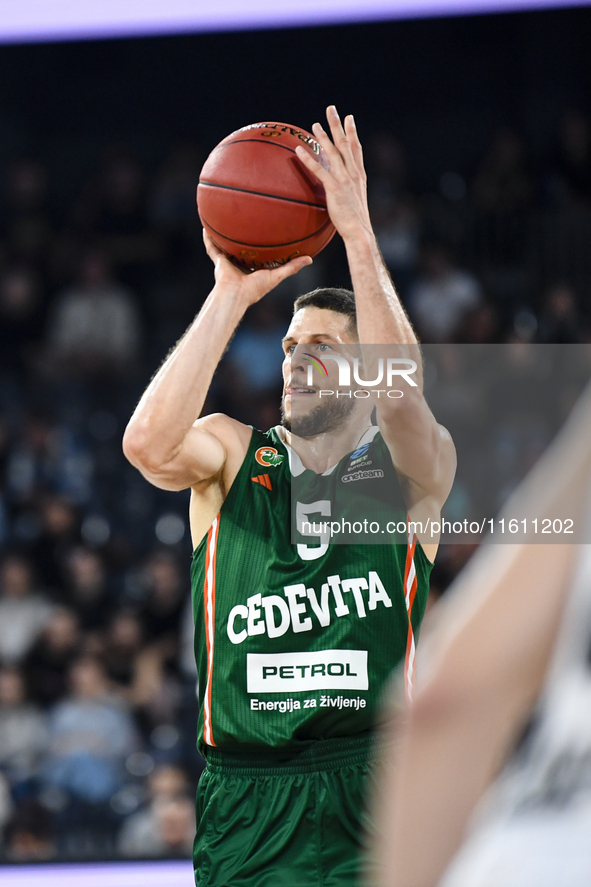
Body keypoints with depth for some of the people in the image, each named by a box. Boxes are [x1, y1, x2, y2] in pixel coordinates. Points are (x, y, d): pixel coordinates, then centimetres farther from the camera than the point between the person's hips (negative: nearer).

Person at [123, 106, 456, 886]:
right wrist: (233, 295, -19)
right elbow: (148, 443, -15)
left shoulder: (411, 473, 5)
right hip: (244, 795, 1)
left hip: (376, 791, -1)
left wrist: (359, 237, -24)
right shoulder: (229, 455, 8)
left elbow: (401, 400, -19)